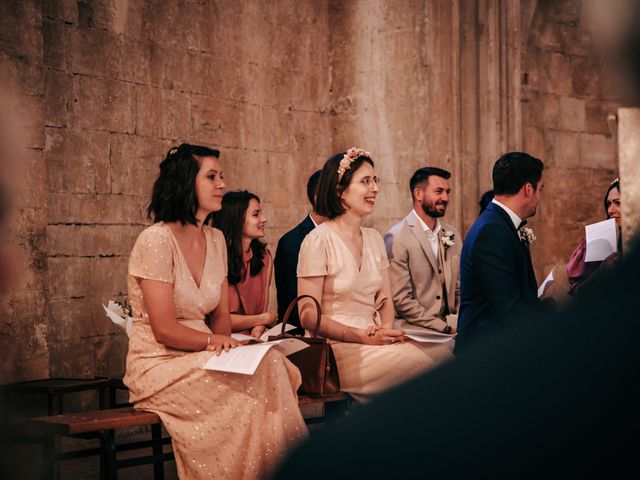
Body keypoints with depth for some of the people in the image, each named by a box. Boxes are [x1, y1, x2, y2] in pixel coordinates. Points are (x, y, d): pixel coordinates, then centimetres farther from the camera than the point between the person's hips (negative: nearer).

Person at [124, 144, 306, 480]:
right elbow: (165, 330, -15)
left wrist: (222, 342, -7)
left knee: (275, 369, -22)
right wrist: (214, 341, -11)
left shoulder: (216, 240, 11)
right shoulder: (156, 240, -13)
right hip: (160, 364, -6)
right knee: (254, 383, -28)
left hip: (200, 360, 6)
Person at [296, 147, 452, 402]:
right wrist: (361, 336, -18)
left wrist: (387, 328, -6)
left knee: (443, 352, -19)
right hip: (338, 350, -7)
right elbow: (308, 316, -10)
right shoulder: (319, 240, -7)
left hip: (375, 341, 7)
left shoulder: (374, 239, 15)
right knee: (420, 363, -27)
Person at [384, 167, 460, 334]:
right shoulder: (397, 238, -8)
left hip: (449, 325, 6)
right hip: (415, 331, -6)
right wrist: (445, 326, -15)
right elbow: (400, 300, -13)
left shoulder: (452, 235, 14)